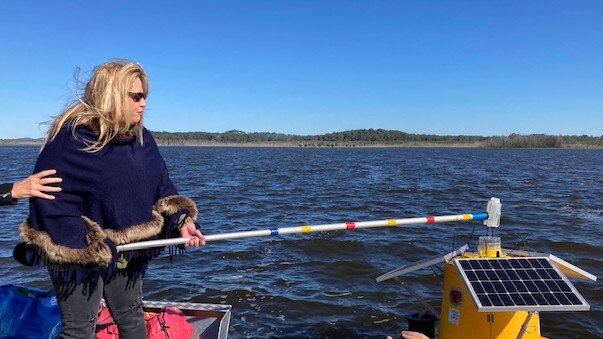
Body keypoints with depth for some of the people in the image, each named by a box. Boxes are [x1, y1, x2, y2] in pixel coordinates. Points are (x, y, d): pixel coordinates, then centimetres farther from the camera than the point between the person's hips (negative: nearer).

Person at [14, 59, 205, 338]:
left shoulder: (142, 139, 1)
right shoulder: (71, 137, -20)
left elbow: (162, 190, 3)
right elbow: (50, 196, -22)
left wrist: (180, 220, -15)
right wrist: (86, 248, -25)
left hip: (127, 251, 7)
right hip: (77, 253, -6)